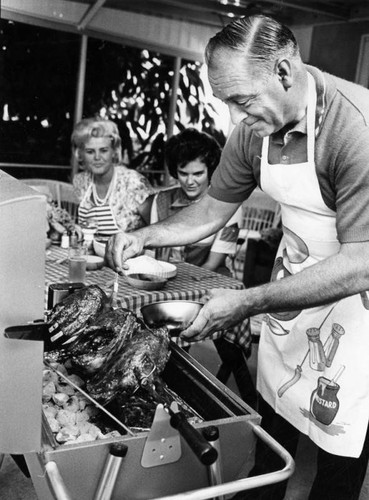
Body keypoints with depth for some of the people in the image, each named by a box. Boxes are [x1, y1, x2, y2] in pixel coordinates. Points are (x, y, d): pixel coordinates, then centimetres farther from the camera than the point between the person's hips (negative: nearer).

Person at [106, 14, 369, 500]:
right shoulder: (253, 130, -7)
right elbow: (212, 209, 6)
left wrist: (246, 303, -31)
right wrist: (144, 236, -9)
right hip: (292, 286, 6)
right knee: (273, 413, 20)